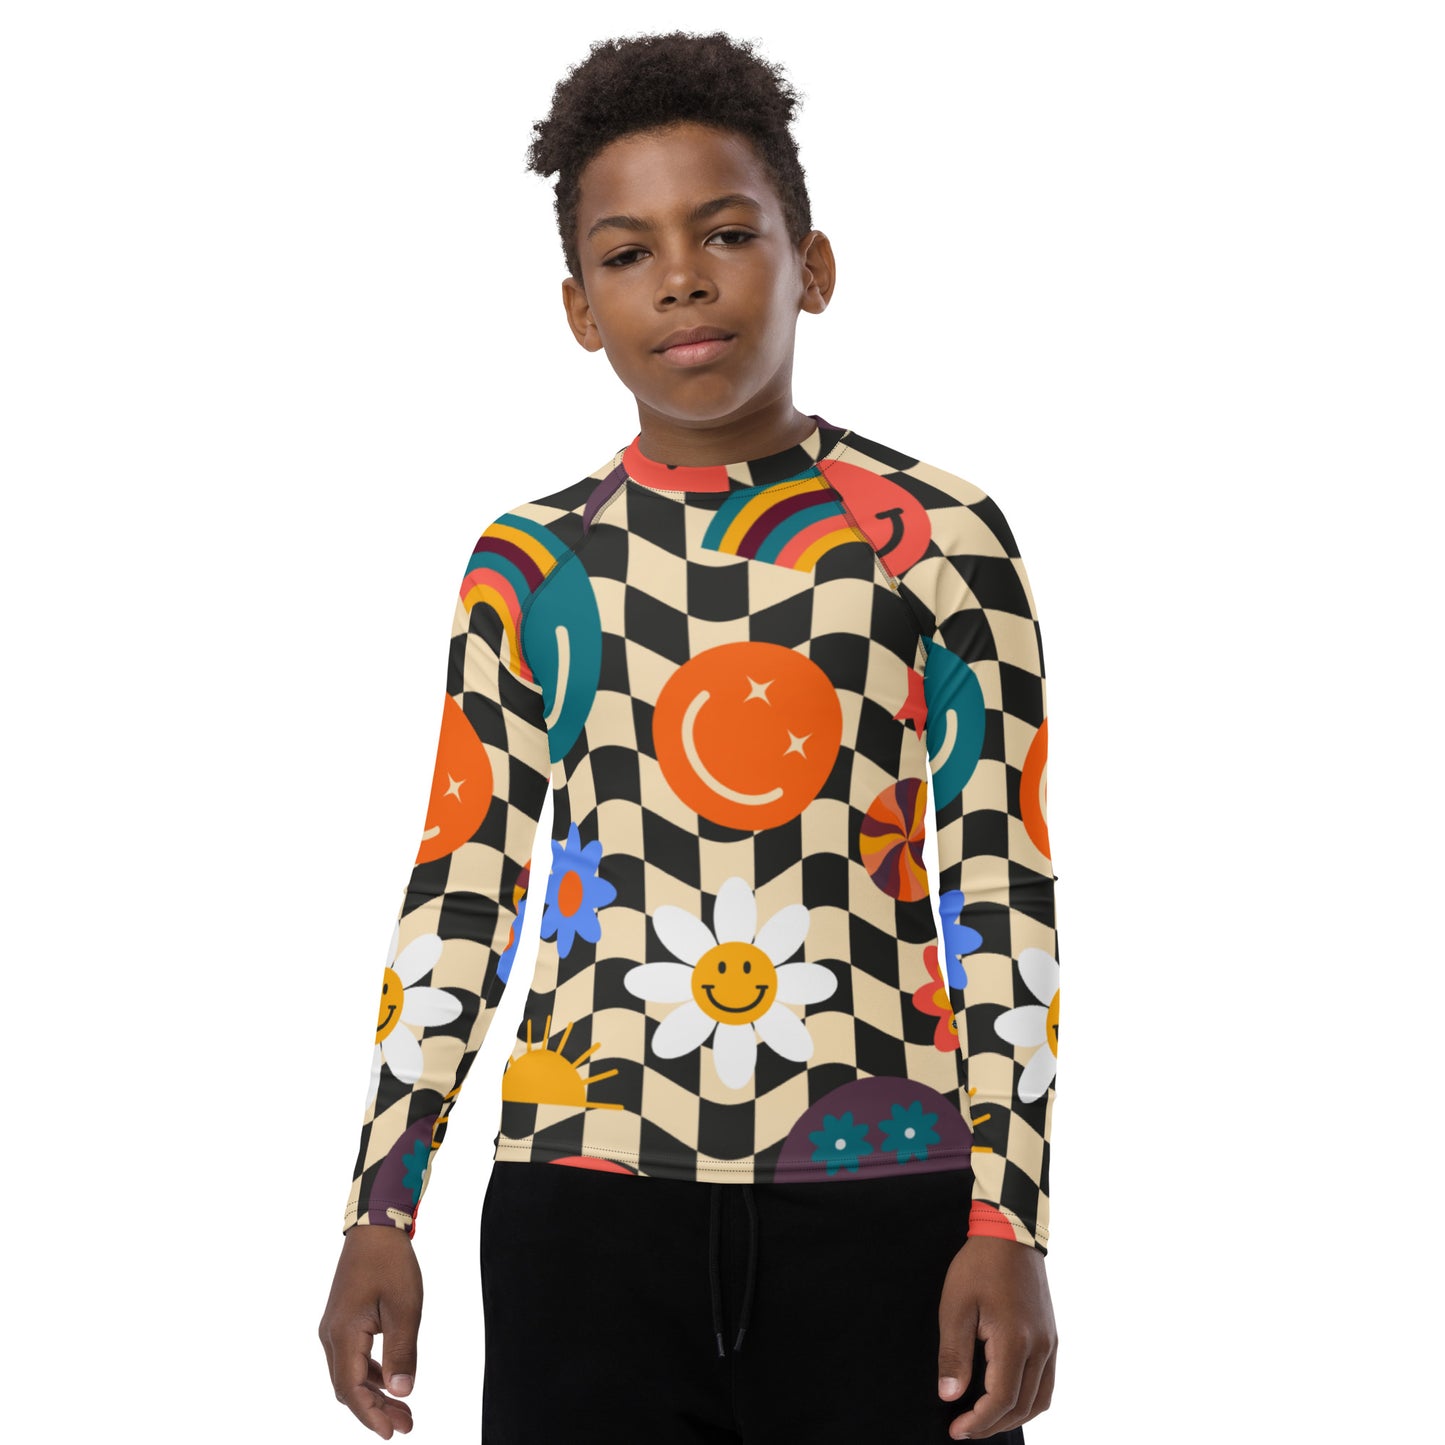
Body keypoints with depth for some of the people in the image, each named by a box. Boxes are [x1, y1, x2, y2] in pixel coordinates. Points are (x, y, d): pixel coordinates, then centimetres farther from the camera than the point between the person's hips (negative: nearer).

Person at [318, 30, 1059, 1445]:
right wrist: (380, 1212, 6)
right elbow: (457, 894, 11)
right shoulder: (529, 567, 9)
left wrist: (1008, 1221, -5)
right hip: (588, 1186, 2)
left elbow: (1003, 892, 1)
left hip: (881, 1194, -1)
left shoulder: (939, 539, 3)